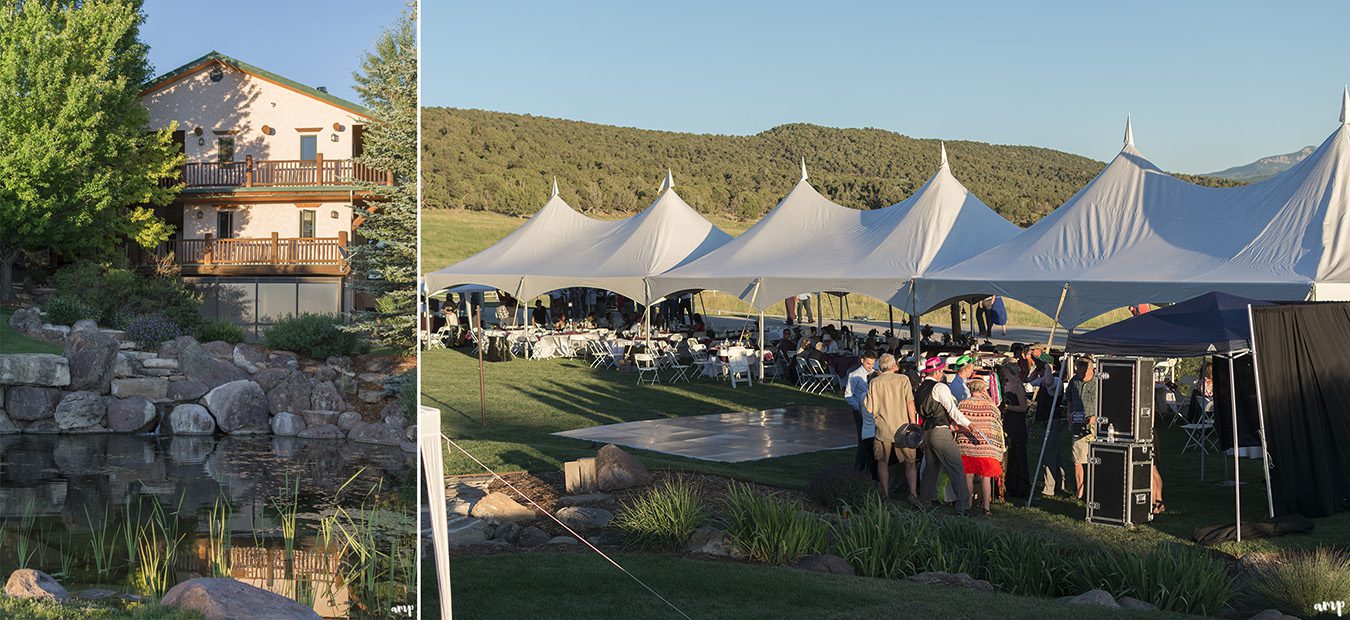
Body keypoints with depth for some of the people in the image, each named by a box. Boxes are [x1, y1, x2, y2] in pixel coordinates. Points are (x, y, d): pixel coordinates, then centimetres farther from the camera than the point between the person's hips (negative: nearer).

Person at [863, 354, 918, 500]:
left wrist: (864, 399, 19)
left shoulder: (874, 383, 0)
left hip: (882, 429, 1)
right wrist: (913, 425, -5)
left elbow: (869, 408, 0)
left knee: (882, 462, 15)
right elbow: (910, 403, -9)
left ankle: (885, 495, 17)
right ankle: (913, 494, -2)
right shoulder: (903, 379, -3)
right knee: (910, 462, 8)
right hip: (902, 428, -1)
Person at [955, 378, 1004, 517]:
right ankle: (986, 508, 3)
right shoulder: (990, 406, -2)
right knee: (985, 478, 4)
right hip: (986, 447, -1)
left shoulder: (961, 405, -1)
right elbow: (998, 428, 8)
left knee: (968, 477, 9)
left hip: (966, 446, 1)